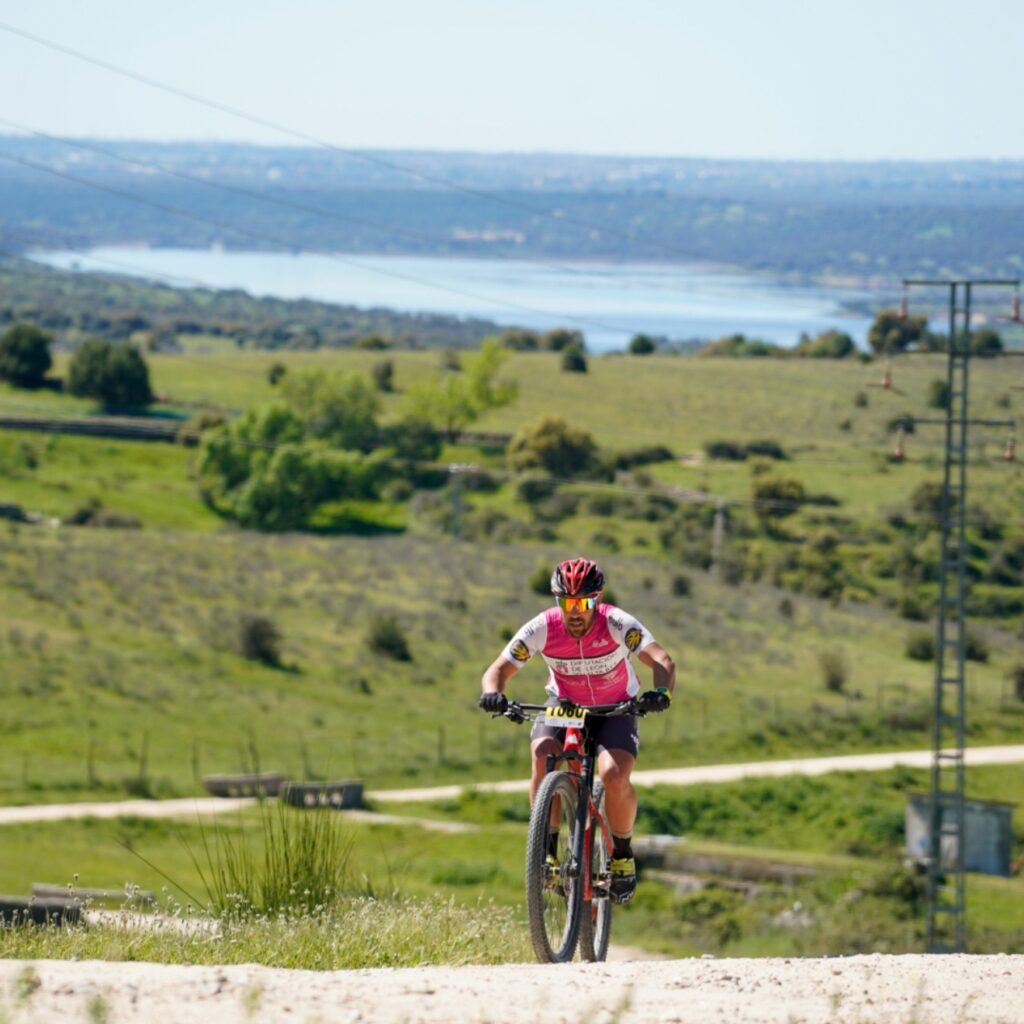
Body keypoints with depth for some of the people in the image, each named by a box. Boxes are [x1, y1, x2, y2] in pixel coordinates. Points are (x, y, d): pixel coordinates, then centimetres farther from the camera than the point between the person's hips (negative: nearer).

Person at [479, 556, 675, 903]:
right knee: (543, 755, -31)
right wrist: (493, 693, -42)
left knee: (614, 775, -28)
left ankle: (623, 855, -2)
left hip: (615, 708, -1)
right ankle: (547, 846, -15)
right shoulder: (542, 629, -23)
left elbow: (662, 661, -37)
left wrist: (662, 693, -59)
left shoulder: (617, 624, -28)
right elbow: (499, 669, -19)